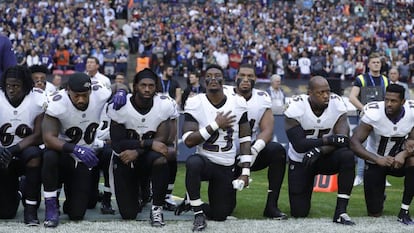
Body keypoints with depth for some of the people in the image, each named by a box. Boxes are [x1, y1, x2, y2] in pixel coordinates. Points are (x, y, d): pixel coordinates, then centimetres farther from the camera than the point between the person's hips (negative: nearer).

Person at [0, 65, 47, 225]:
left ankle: (31, 208, -22)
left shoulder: (38, 100, -12)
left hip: (25, 154, -1)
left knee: (34, 154, -39)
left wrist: (14, 150, -30)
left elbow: (39, 136, -15)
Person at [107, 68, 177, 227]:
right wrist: (148, 143, -26)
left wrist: (136, 151, -27)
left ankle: (157, 208, -20)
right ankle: (138, 192, 31)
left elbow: (161, 139, -15)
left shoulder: (165, 105, -12)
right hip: (124, 159, 0)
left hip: (149, 155, 0)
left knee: (160, 160, -38)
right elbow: (117, 144, -18)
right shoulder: (120, 106, -16)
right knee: (128, 214, -6)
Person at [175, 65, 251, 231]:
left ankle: (191, 202, 36)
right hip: (205, 161, -3)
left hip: (226, 168, 3)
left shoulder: (238, 103, -4)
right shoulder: (195, 104, -11)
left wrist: (245, 172, -4)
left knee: (220, 215, 4)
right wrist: (216, 125, -23)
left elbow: (245, 140, 2)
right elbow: (188, 141, -19)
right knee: (193, 163, -40)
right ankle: (198, 213, -20)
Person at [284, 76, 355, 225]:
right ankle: (300, 195, 35)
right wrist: (328, 140, -37)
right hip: (300, 161, -1)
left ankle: (341, 211, -25)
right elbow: (298, 145, -28)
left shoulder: (337, 104, -17)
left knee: (347, 156, -33)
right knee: (299, 213, -4)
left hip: (325, 157, 1)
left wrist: (319, 150, -40)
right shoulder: (296, 108, -22)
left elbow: (343, 139, -25)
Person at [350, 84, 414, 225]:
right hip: (375, 163, -2)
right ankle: (379, 197, 36)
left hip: (397, 160, 2)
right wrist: (377, 159, -44)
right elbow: (354, 143, -30)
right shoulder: (373, 114, -26)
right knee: (374, 213, -5)